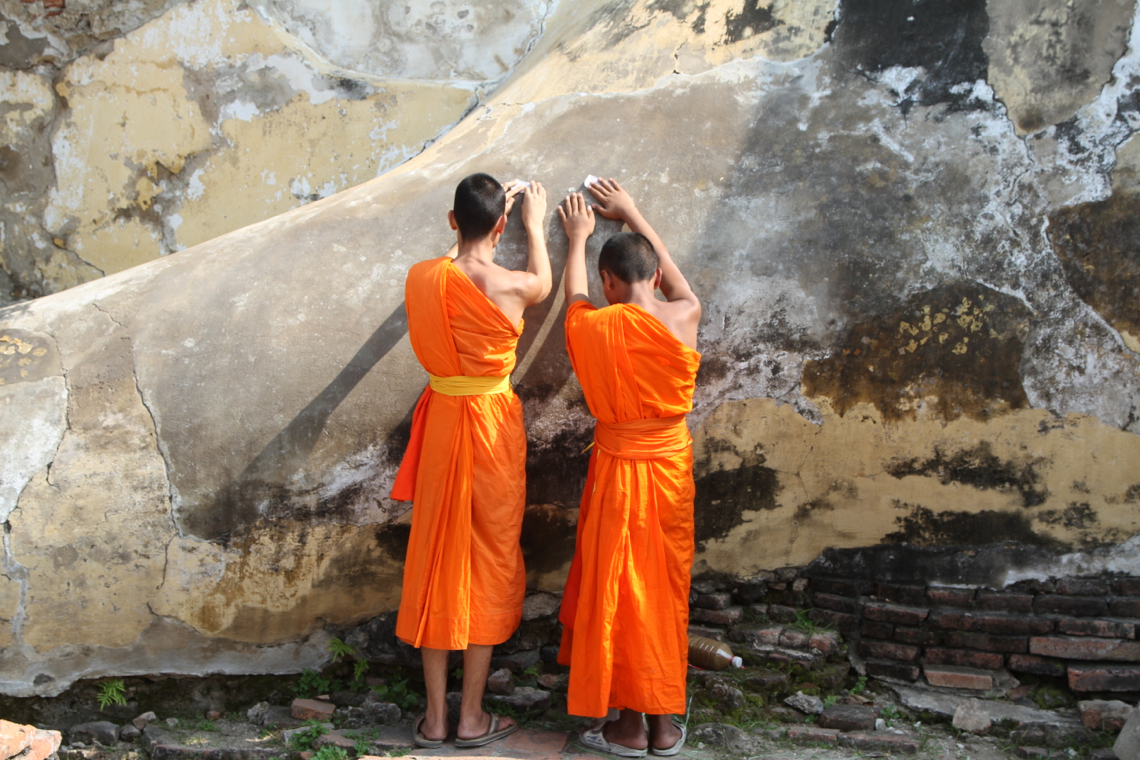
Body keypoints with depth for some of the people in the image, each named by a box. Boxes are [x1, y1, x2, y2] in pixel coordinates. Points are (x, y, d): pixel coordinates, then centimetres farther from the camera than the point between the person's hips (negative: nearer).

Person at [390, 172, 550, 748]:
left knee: (438, 560, 12)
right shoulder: (509, 286, -17)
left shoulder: (421, 277, -6)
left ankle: (434, 717, 21)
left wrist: (473, 223, 27)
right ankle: (472, 718, 17)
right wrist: (534, 222, 24)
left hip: (441, 421, 4)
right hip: (492, 426, -3)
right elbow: (542, 283, 9)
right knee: (489, 564, 9)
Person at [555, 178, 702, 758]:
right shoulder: (684, 317, -7)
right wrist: (631, 214, 28)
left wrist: (578, 237, 31)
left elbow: (573, 294, 13)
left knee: (616, 589, 8)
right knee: (664, 588, 12)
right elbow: (675, 278, 16)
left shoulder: (590, 326, -12)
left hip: (617, 469, -2)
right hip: (672, 465, 3)